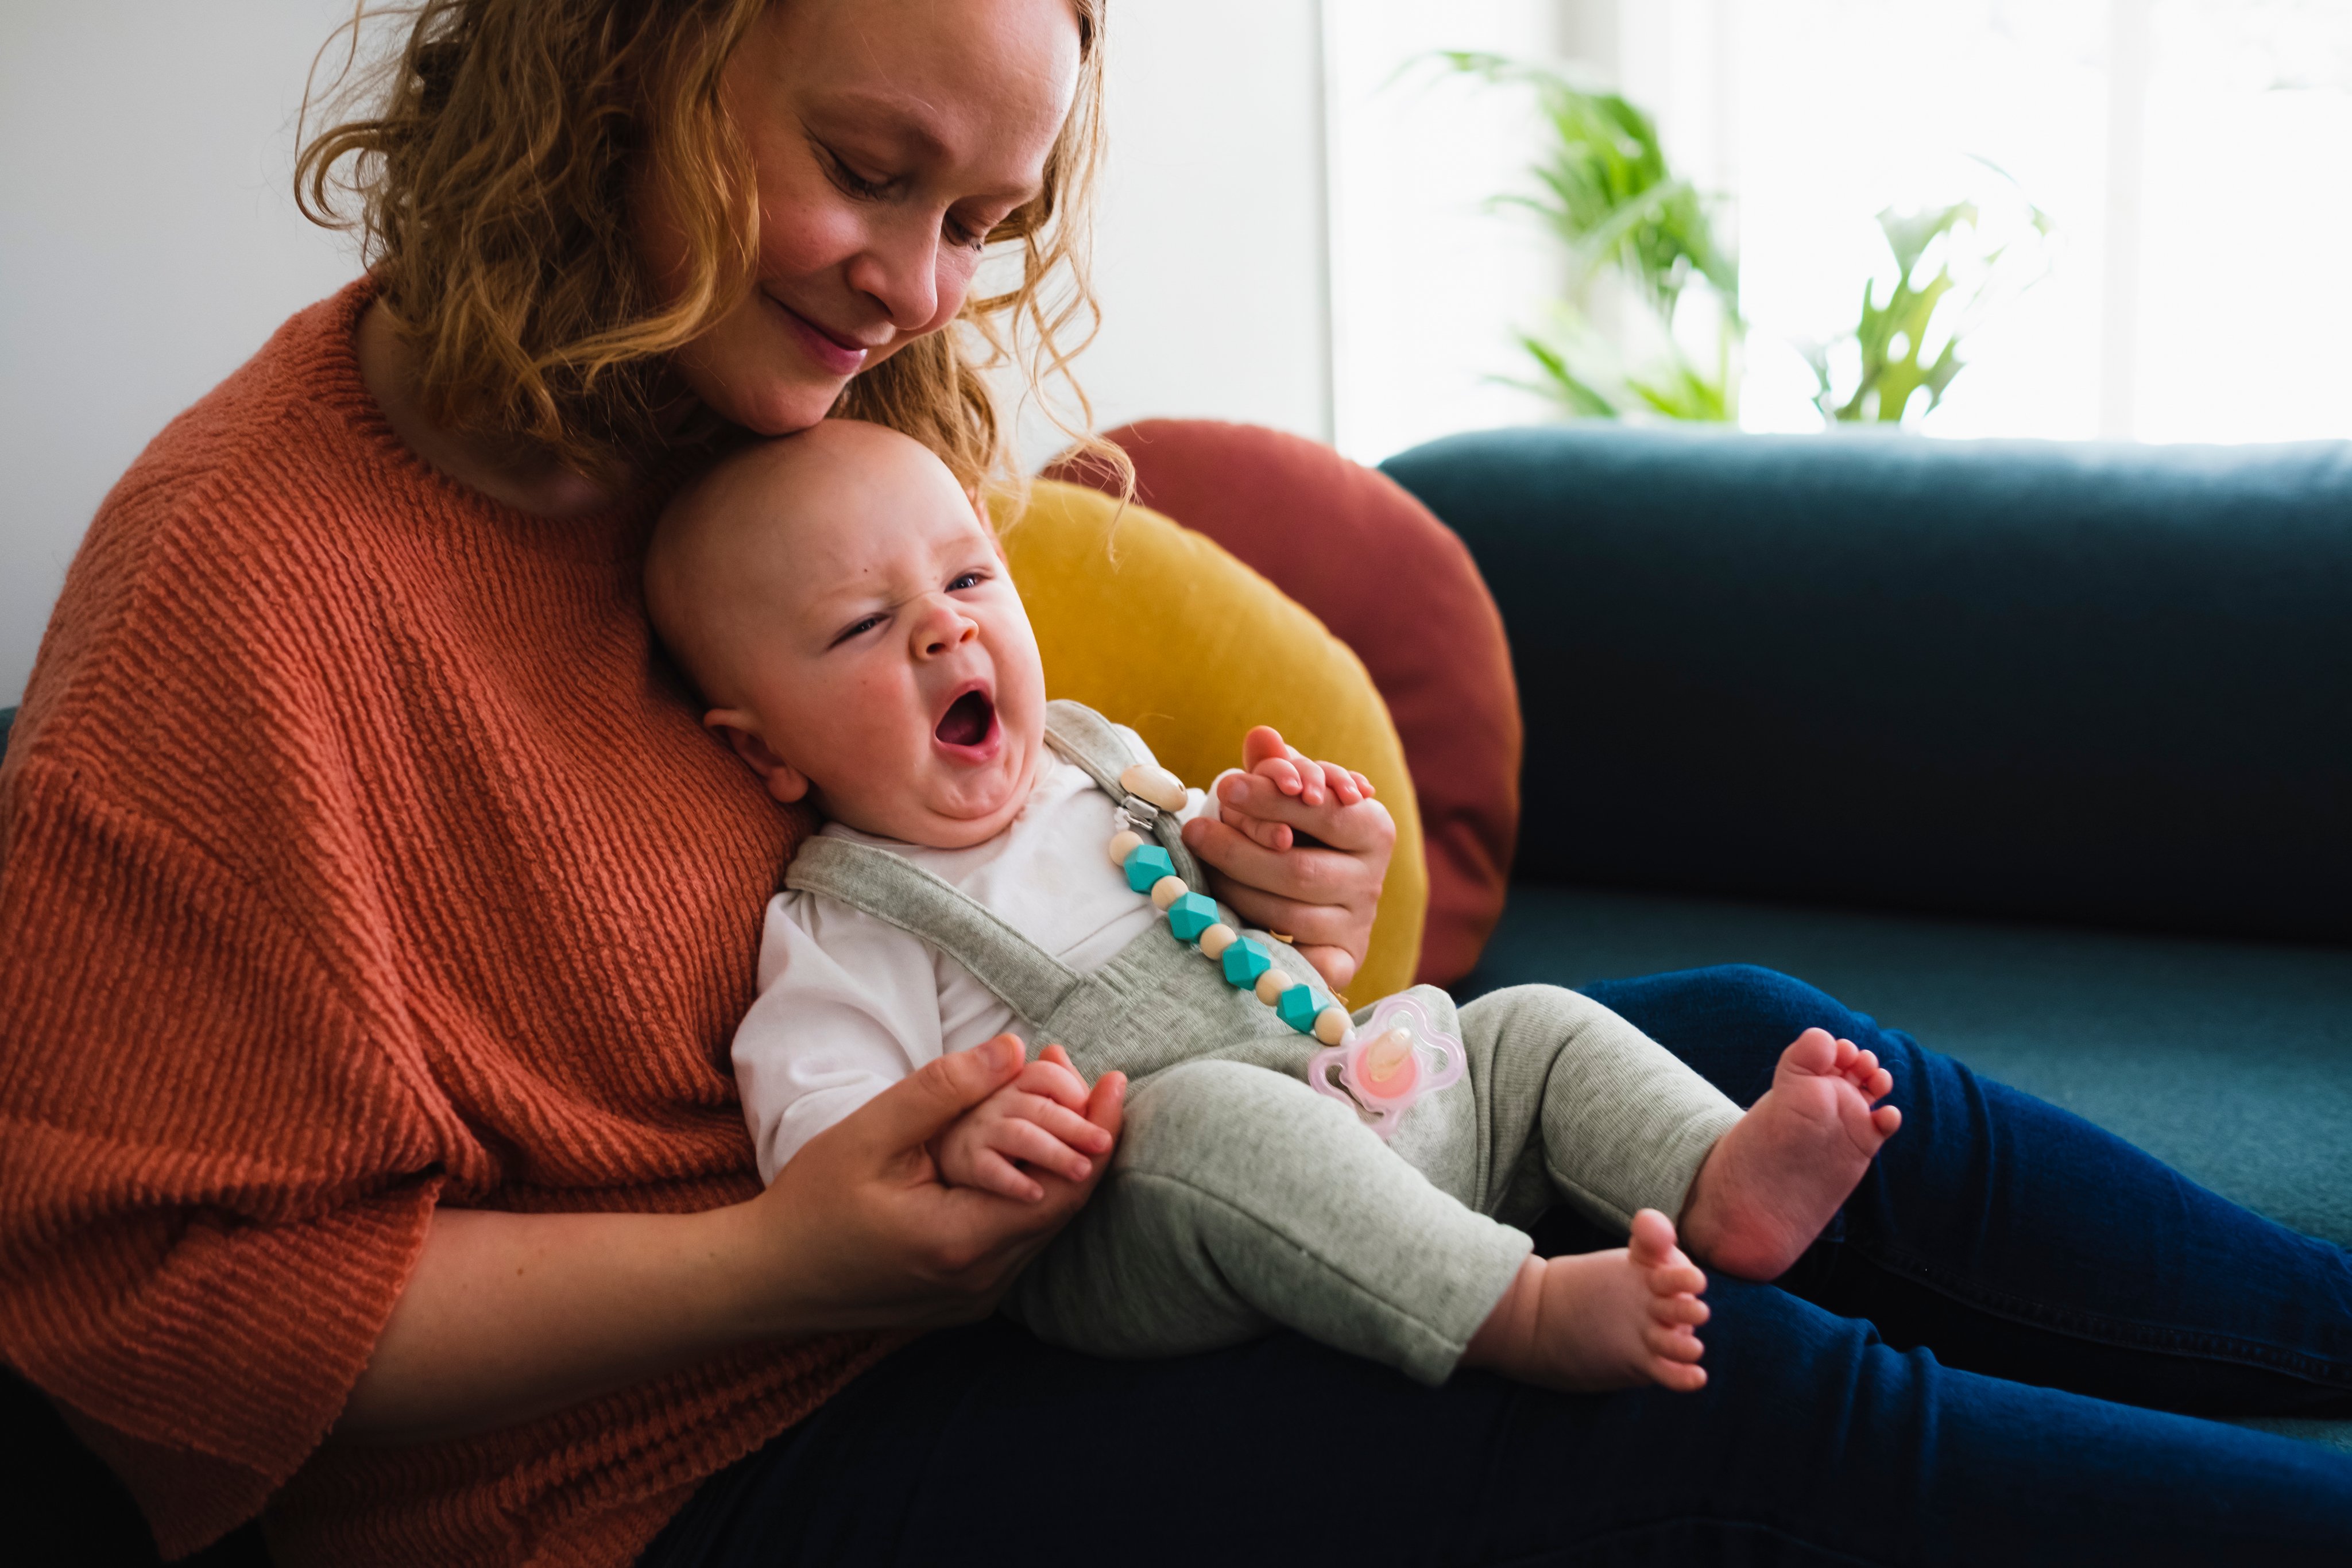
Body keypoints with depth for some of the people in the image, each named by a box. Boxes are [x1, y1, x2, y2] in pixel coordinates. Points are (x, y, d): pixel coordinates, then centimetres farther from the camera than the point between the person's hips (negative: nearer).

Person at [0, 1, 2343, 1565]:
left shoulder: (816, 444, 7)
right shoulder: (246, 578, -19)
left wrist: (1190, 915, -6)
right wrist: (782, 1259, -25)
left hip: (1017, 1251, 9)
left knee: (1738, 1061, -1)